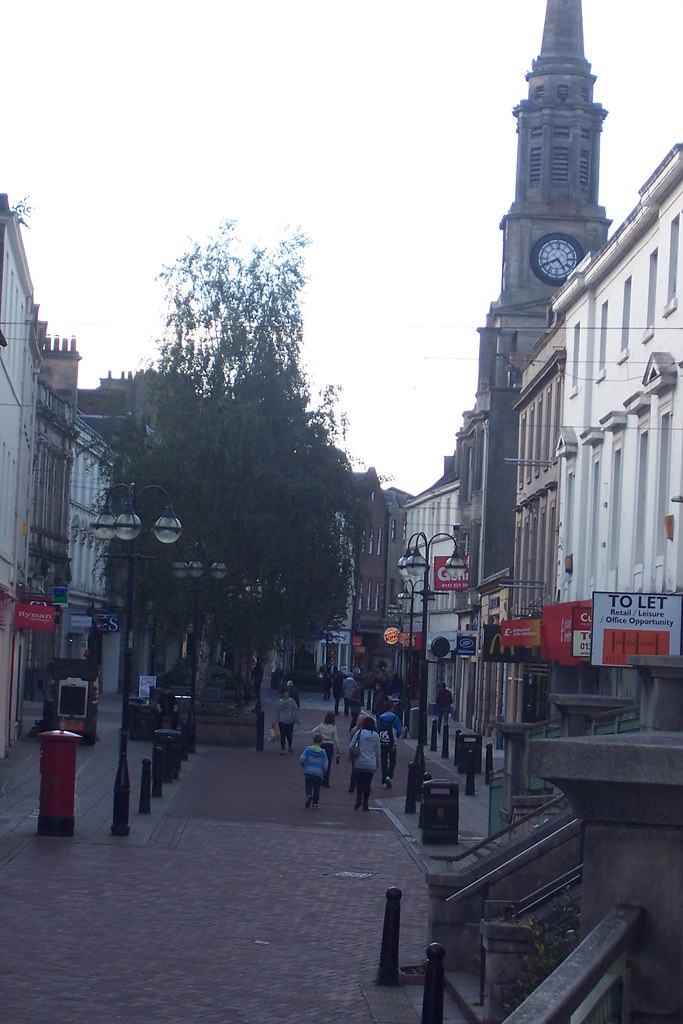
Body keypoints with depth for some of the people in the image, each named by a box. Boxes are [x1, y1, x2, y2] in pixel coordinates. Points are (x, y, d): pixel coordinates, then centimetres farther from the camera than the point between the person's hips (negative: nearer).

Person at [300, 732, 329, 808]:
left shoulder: (308, 749, -4)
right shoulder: (322, 752, -2)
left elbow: (302, 759, -11)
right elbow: (325, 765, -4)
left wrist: (304, 767, 7)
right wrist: (323, 772, 13)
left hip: (308, 773, -1)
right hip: (319, 774, 1)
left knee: (308, 786, 9)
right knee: (316, 788, 14)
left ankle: (309, 795, -19)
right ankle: (315, 802, 14)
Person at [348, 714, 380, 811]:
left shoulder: (359, 733, -6)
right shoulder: (376, 735, 1)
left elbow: (351, 746, -7)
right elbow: (377, 751, 9)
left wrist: (350, 756, 9)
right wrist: (378, 764, 18)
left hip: (359, 764, -1)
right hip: (371, 765, 1)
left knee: (359, 782, 12)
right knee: (367, 784, 10)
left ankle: (359, 799, -6)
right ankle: (365, 804, 10)